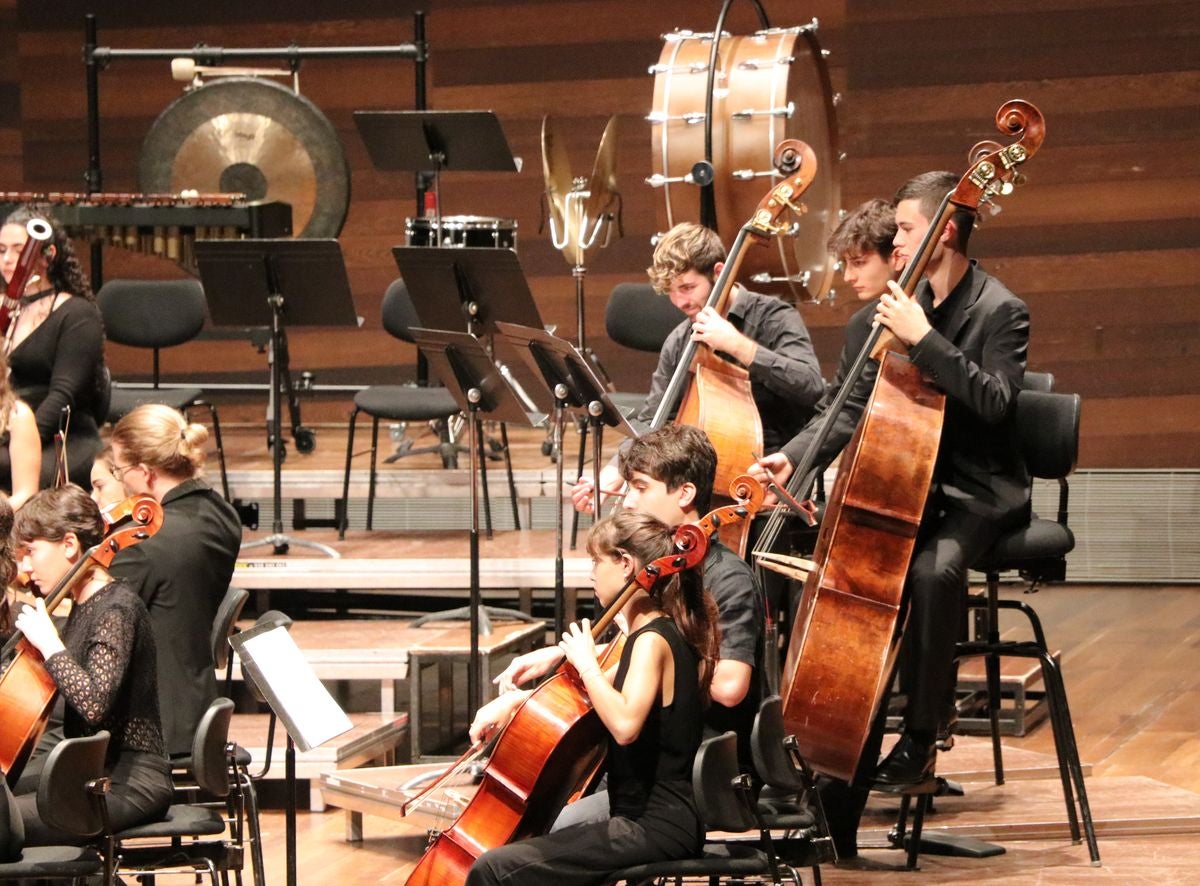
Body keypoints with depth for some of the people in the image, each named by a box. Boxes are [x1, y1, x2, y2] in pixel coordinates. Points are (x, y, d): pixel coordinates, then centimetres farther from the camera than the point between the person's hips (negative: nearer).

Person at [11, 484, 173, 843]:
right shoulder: (84, 607, 13)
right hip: (92, 773, 10)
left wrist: (48, 642, -20)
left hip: (130, 783, -10)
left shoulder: (117, 610, -15)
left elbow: (94, 703, -29)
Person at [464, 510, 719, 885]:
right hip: (660, 815, 11)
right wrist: (516, 700, 12)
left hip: (655, 826, -11)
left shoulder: (653, 640, -16)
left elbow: (624, 724, -34)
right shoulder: (661, 632, 15)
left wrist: (586, 663, -18)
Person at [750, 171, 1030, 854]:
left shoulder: (1001, 312, -10)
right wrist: (795, 455, -1)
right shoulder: (905, 304, 10)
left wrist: (923, 338, -29)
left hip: (978, 493, -6)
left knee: (934, 567, -37)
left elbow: (995, 400, -26)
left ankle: (923, 736, -22)